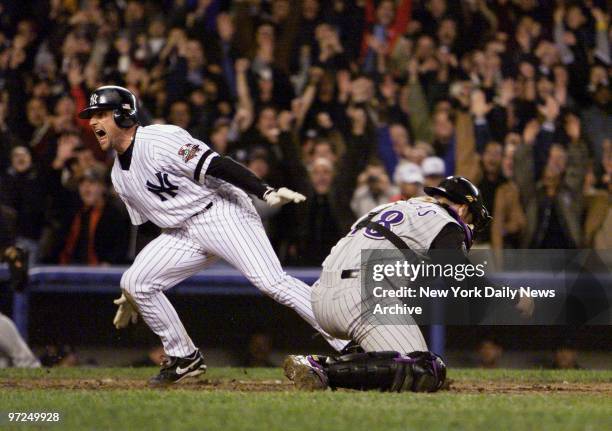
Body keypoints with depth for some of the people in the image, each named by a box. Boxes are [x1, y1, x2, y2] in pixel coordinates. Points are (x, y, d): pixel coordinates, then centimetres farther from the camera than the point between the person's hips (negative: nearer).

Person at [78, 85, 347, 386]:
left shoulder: (159, 141, -13)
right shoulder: (120, 177, 14)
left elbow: (215, 166, -21)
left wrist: (266, 192, -31)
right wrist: (134, 296, 22)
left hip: (222, 212, -8)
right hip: (182, 234, 9)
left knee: (272, 283, -23)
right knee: (133, 281, -6)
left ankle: (350, 347, -27)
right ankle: (184, 359, 7)